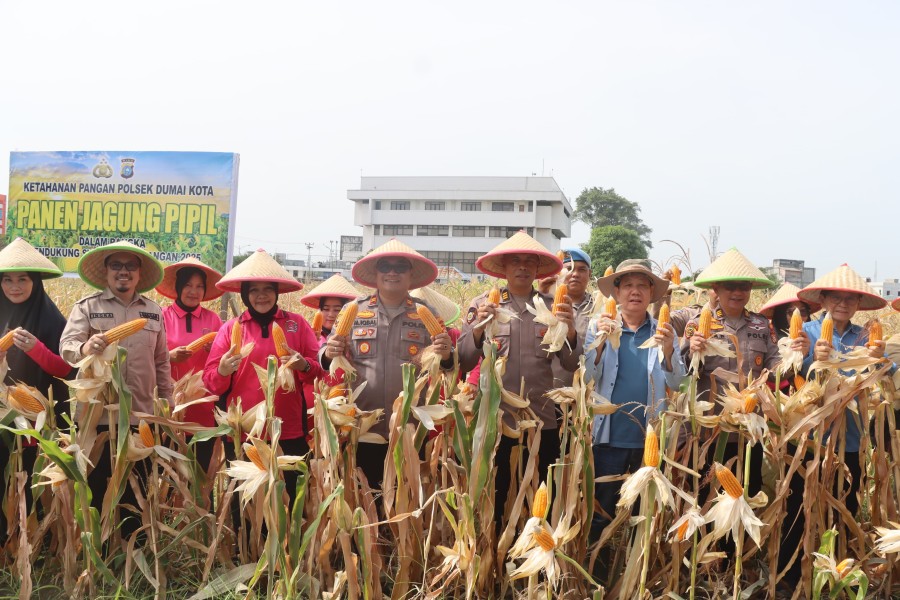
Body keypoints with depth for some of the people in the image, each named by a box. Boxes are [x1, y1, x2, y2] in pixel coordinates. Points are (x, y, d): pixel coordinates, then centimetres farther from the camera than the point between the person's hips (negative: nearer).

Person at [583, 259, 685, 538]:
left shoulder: (663, 331, 4)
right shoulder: (600, 326, 2)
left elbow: (675, 383, -5)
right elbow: (588, 377, -8)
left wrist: (668, 350, -23)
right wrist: (600, 341, -24)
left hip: (651, 437, 1)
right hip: (611, 436, -1)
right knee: (602, 513, 5)